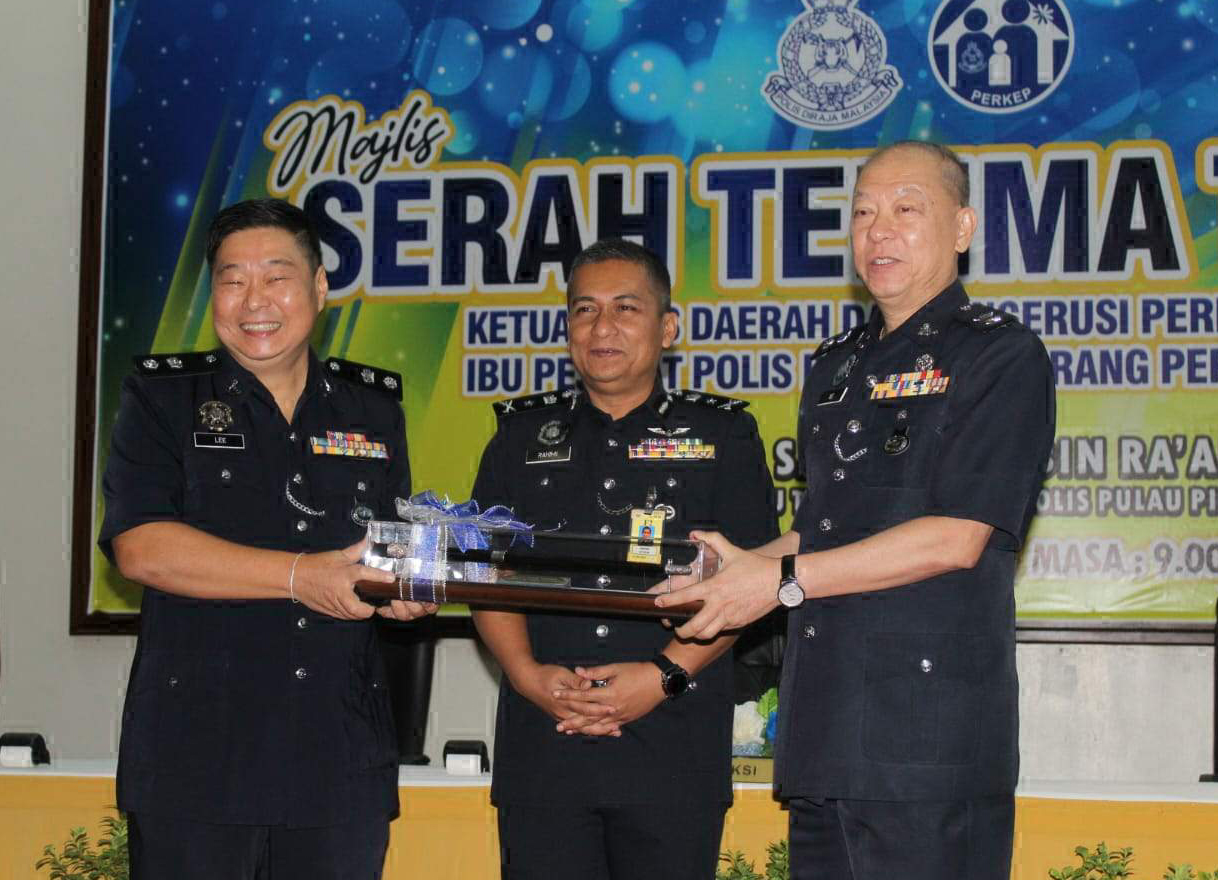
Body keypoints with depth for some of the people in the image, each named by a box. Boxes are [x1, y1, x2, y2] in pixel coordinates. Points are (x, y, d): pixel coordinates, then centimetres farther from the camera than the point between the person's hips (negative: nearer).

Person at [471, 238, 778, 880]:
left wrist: (668, 672, -13)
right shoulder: (523, 436, 15)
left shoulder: (722, 435, 8)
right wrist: (527, 672, -8)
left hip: (673, 748, -2)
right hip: (541, 745, 2)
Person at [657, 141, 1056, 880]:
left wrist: (782, 581, -11)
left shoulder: (1002, 356, -4)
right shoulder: (838, 366, 20)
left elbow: (955, 537, -13)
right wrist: (737, 569, 5)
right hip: (826, 736, 7)